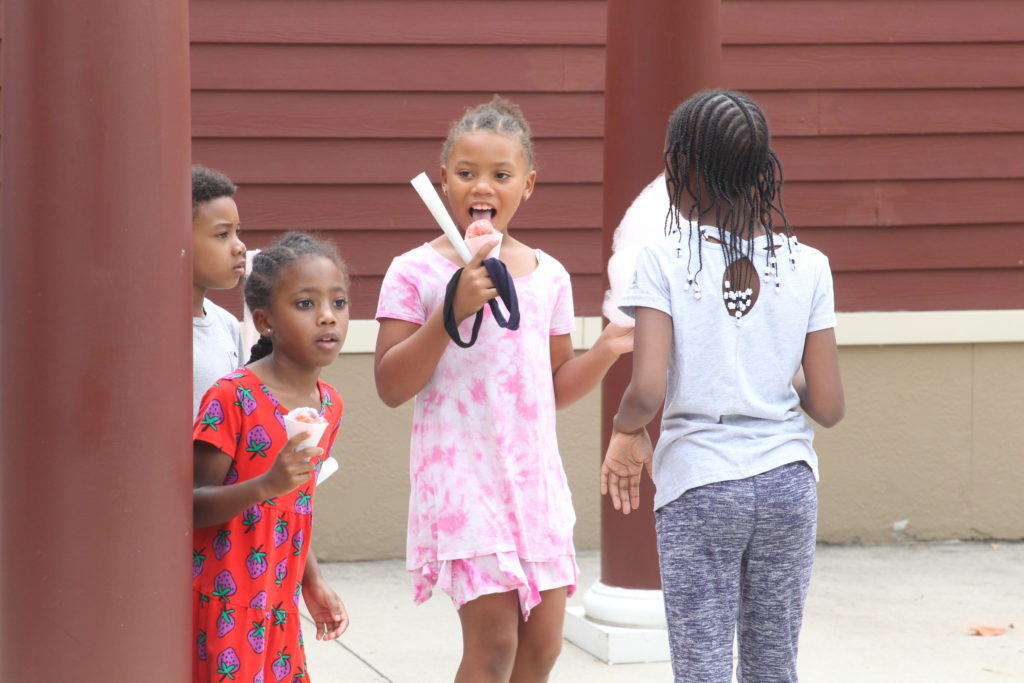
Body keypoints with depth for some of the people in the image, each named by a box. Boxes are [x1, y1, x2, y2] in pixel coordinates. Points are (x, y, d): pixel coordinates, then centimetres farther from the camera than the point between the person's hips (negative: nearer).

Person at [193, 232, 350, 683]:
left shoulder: (328, 405, 8)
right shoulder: (233, 398, -15)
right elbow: (193, 506, -17)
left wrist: (312, 581, 16)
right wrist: (266, 485, -30)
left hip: (279, 606, 7)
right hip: (225, 606, -7)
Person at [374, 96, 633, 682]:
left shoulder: (549, 276, 10)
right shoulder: (417, 272, -3)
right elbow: (392, 386, -8)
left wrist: (605, 351, -1)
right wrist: (453, 311, -17)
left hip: (535, 474, 5)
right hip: (462, 475, -5)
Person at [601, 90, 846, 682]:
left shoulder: (664, 261, -9)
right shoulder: (807, 266, -1)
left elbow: (647, 391, -17)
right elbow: (828, 407, -1)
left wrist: (626, 429, 5)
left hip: (698, 483, -3)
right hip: (787, 479, 3)